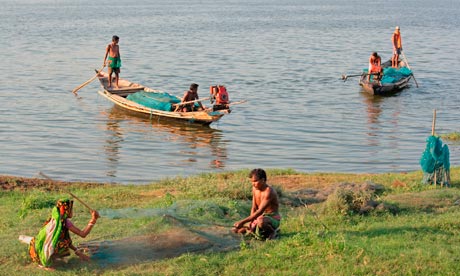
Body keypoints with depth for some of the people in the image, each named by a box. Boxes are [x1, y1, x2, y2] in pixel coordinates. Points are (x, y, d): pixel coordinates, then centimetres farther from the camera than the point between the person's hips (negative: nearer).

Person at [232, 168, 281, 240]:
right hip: (261, 217, 8)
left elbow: (259, 212, -30)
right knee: (239, 230, 0)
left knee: (260, 221, -42)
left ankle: (273, 230, -10)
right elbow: (254, 208, 6)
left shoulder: (269, 191, -25)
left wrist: (243, 221, -33)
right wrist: (251, 222, -11)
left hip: (273, 218, -8)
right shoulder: (255, 189, 0)